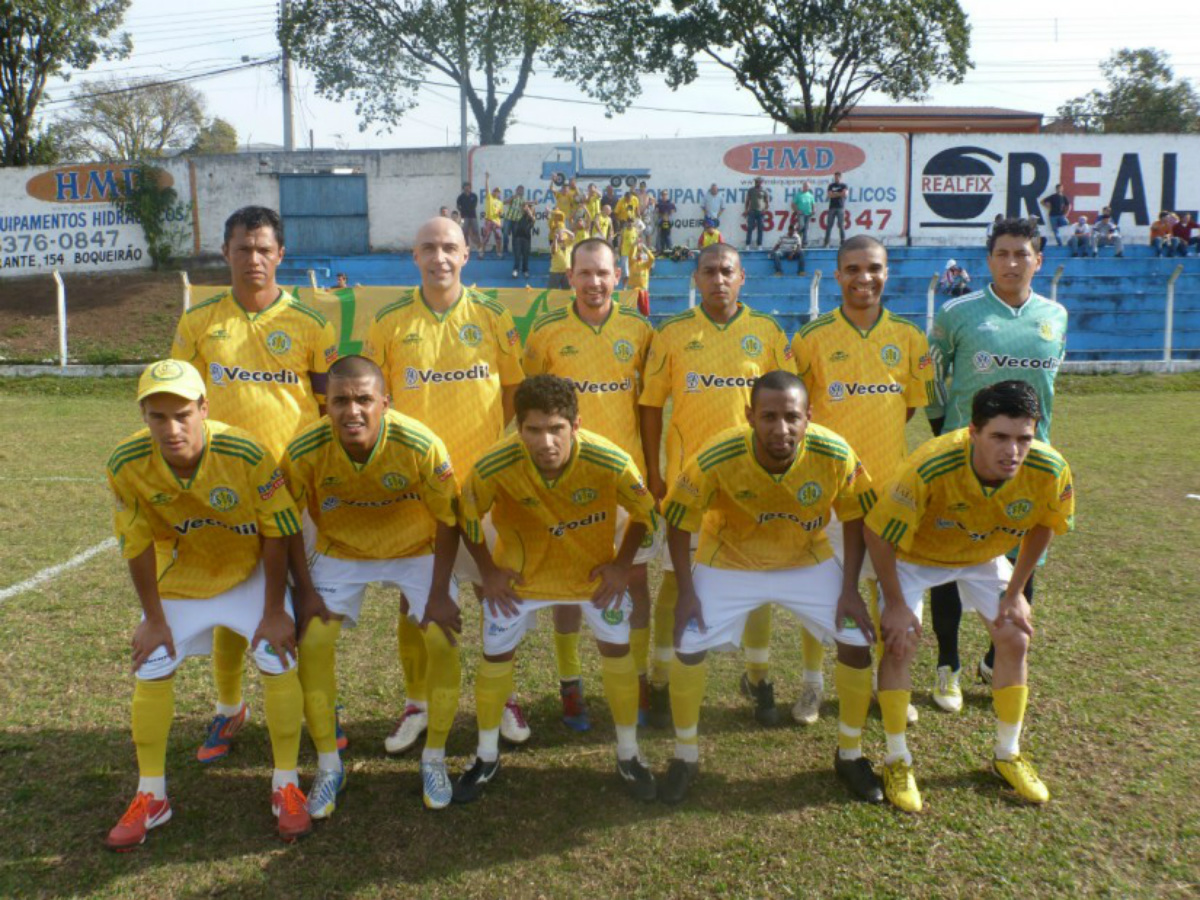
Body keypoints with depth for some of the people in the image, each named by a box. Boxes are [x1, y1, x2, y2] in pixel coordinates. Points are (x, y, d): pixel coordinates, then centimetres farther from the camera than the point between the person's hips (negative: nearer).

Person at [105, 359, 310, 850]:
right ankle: (151, 796, 21)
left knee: (278, 660, -11)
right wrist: (154, 617, -4)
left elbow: (275, 534, -21)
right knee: (151, 670, 1)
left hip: (251, 568, -2)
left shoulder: (246, 454, -33)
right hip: (180, 573, 3)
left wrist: (274, 612, -15)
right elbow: (137, 543, -11)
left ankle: (286, 787, 8)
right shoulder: (127, 465, -25)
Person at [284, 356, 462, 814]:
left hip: (416, 548, -1)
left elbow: (448, 521, -17)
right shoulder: (304, 451, -26)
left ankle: (434, 758, 10)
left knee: (443, 639, -14)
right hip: (340, 550, 2)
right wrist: (305, 592, -11)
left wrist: (439, 594, -16)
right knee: (312, 643, -11)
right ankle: (328, 766, 10)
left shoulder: (421, 445, -31)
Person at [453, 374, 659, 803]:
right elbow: (467, 516, -10)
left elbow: (644, 512, -11)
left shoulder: (610, 462, -33)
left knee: (617, 651, 3)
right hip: (519, 571, 0)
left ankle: (628, 755, 27)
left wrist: (622, 565, -8)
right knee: (495, 656, 4)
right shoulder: (494, 467, -32)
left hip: (594, 568, 0)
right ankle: (487, 757, 29)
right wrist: (489, 571, -6)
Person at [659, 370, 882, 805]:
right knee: (688, 647, -9)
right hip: (728, 561, -1)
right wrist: (687, 592, -14)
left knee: (858, 641, -5)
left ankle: (850, 754, 20)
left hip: (808, 560, 2)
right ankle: (686, 755, 17)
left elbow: (855, 519, -9)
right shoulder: (716, 458, -31)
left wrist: (849, 589, -11)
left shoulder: (835, 454, -27)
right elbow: (678, 522, -15)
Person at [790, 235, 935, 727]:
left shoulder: (908, 335, 2)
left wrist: (869, 433, 3)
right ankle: (813, 682, 22)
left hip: (888, 480, 2)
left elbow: (913, 402, 10)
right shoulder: (813, 335, -4)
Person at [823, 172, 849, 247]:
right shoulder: (831, 186, 14)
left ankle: (843, 241, -2)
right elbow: (829, 195, 1)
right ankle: (826, 242, 0)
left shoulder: (844, 185, 7)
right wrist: (839, 194, -5)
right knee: (829, 225, -1)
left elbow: (845, 194, -9)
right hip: (832, 207, 2)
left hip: (840, 207, -2)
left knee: (841, 225, -5)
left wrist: (834, 194, -3)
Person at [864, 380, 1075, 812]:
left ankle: (1008, 754, 22)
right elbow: (878, 533, -28)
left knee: (1015, 639, 0)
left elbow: (1042, 526, -5)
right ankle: (898, 761, 5)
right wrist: (895, 605, -20)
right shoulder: (931, 467, -42)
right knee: (899, 642, -14)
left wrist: (1014, 593, -3)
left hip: (984, 555, 4)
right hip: (915, 554, -3)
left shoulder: (1049, 470, -30)